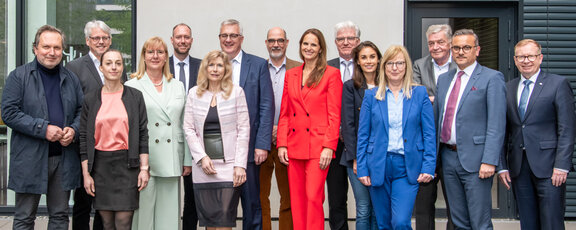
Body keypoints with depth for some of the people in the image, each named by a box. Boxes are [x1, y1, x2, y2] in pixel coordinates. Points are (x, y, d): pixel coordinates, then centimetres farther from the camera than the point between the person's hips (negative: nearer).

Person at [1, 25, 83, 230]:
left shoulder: (71, 79, 11)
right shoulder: (19, 76, -2)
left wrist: (73, 130, -6)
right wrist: (43, 129, -18)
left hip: (64, 158, 4)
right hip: (30, 159, -4)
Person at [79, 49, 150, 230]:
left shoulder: (135, 96, 5)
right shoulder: (90, 99, 7)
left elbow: (143, 134, 3)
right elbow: (84, 138, 7)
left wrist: (144, 168, -4)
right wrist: (86, 174, 1)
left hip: (127, 164, -1)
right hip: (100, 165, 1)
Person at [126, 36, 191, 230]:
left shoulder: (178, 87, 14)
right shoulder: (131, 87, 3)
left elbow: (185, 125, 14)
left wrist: (187, 161, 10)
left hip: (171, 161, 3)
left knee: (169, 212, 5)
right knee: (143, 212, -1)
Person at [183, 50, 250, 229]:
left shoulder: (236, 92, 2)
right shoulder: (194, 93, 9)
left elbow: (244, 129, 0)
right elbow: (188, 128, 7)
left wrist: (240, 165, -7)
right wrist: (202, 157, -6)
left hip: (229, 164, -2)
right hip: (203, 165, 2)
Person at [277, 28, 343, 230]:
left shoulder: (331, 74, 1)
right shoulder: (290, 74, 15)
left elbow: (334, 115, -4)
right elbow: (284, 114, 14)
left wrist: (329, 147, -12)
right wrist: (281, 144, 5)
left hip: (318, 146, -5)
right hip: (294, 147, 5)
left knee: (314, 197, -11)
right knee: (297, 200, 6)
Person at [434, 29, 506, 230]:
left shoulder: (492, 78, -4)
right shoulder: (444, 79, 15)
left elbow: (497, 124, -11)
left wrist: (489, 161, -18)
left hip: (475, 159, -6)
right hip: (448, 157, 6)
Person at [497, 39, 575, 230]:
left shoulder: (558, 84, 0)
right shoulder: (508, 88, 12)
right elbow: (503, 130, 12)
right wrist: (502, 166, 6)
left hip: (548, 167, -4)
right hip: (518, 168, 4)